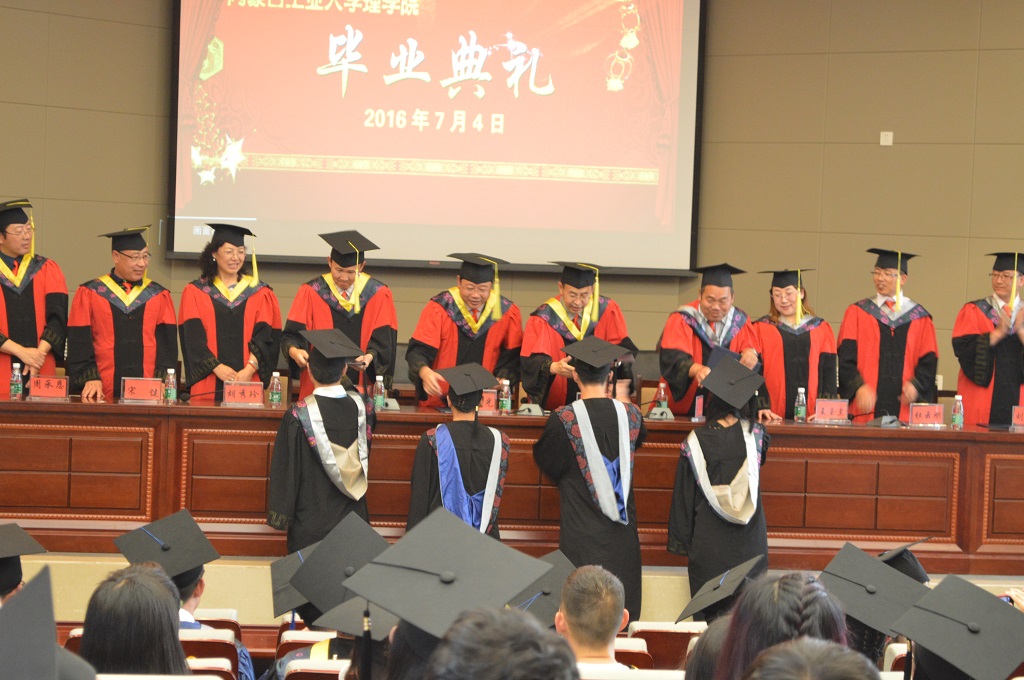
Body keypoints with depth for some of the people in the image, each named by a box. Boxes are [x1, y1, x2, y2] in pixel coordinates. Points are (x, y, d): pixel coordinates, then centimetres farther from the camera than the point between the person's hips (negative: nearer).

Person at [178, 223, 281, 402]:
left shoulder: (261, 294, 11)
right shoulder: (195, 292, 9)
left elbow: (266, 336, 1)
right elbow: (193, 337, -1)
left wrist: (250, 369, -15)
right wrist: (216, 367, -15)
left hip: (248, 384, 1)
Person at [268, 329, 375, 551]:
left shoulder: (299, 415, -17)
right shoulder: (362, 407, -6)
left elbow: (287, 470, -10)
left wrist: (282, 516, 1)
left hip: (312, 520, -3)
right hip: (353, 517, 3)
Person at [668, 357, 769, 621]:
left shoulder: (696, 442, -11)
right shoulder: (755, 434, -7)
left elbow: (683, 496, -3)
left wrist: (681, 541, 7)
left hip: (708, 543, -2)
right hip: (750, 541, 2)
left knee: (711, 614, 6)